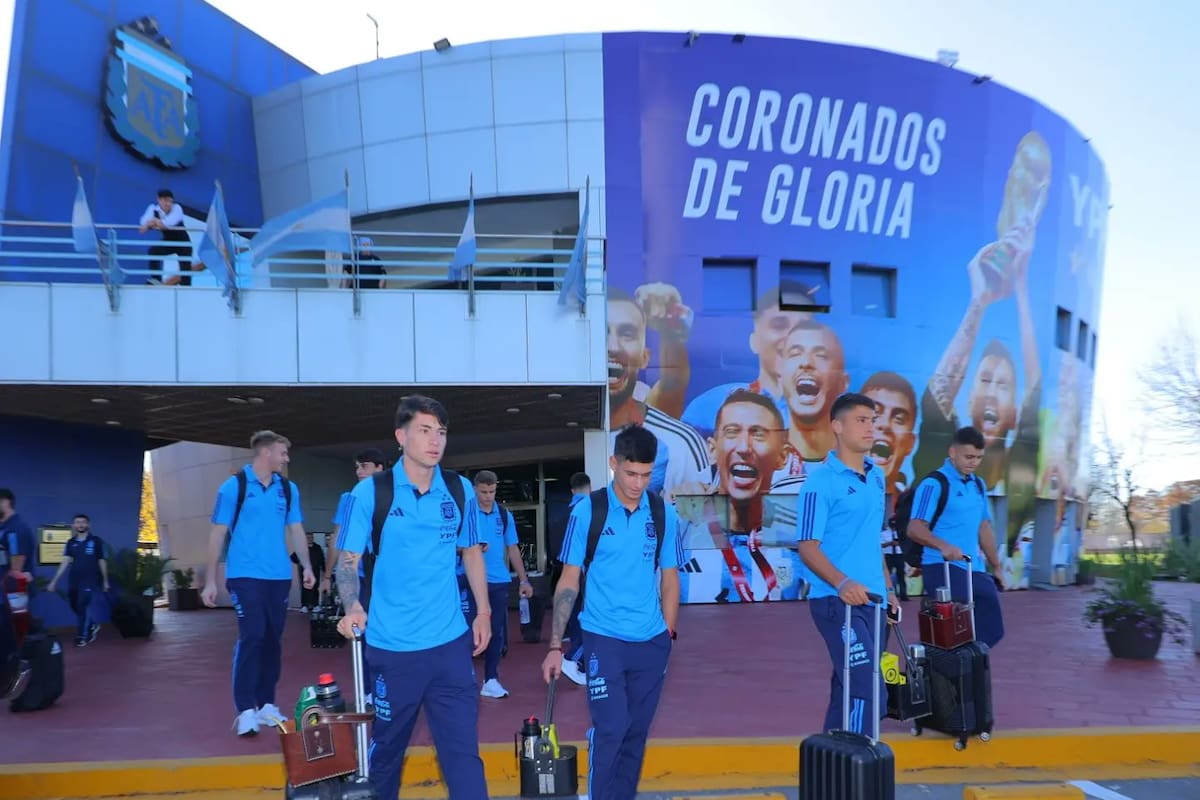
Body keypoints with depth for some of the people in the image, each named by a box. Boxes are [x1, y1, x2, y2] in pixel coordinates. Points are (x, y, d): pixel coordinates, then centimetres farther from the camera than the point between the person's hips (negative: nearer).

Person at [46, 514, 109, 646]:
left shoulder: (96, 541, -4)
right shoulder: (71, 543, 7)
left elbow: (102, 561, 0)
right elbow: (65, 562, 3)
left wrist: (105, 581, 3)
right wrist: (54, 580, -5)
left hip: (89, 580, -5)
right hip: (73, 580, 5)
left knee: (83, 607, -9)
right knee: (75, 607, 9)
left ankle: (82, 637, 2)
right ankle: (92, 626, 31)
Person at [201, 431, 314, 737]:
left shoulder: (288, 489, 8)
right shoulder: (234, 486, -3)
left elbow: (296, 530, 10)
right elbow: (218, 533, -2)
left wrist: (306, 565, -3)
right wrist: (210, 580, -3)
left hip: (279, 576, 4)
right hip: (245, 575, -4)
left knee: (273, 639, 9)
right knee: (252, 637, -10)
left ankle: (266, 704, 20)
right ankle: (246, 709, -3)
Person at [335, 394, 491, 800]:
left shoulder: (460, 489, 1)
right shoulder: (370, 492, -8)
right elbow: (348, 560, -5)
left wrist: (484, 612, 8)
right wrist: (353, 608, -22)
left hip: (451, 643, 2)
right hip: (391, 646, -2)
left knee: (462, 747, 5)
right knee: (385, 749, 16)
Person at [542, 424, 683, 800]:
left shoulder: (664, 513, 0)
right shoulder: (587, 511, -7)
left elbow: (670, 579, 9)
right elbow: (569, 581, -3)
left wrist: (667, 635, 6)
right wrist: (556, 645, -5)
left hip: (651, 643, 3)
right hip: (603, 640, -3)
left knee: (636, 733, 11)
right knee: (610, 730, -7)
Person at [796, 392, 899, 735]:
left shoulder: (877, 476, 11)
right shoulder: (821, 481, -12)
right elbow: (808, 547, -15)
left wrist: (888, 587, 19)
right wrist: (842, 583, -28)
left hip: (872, 600, 8)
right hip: (837, 601, -7)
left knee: (849, 688, 14)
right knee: (867, 691, -12)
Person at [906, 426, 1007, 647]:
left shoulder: (978, 485, 15)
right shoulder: (934, 484, -10)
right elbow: (914, 529, -18)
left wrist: (997, 566, 21)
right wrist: (943, 546, -34)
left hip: (974, 570, 8)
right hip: (942, 568, -8)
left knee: (991, 629, 8)